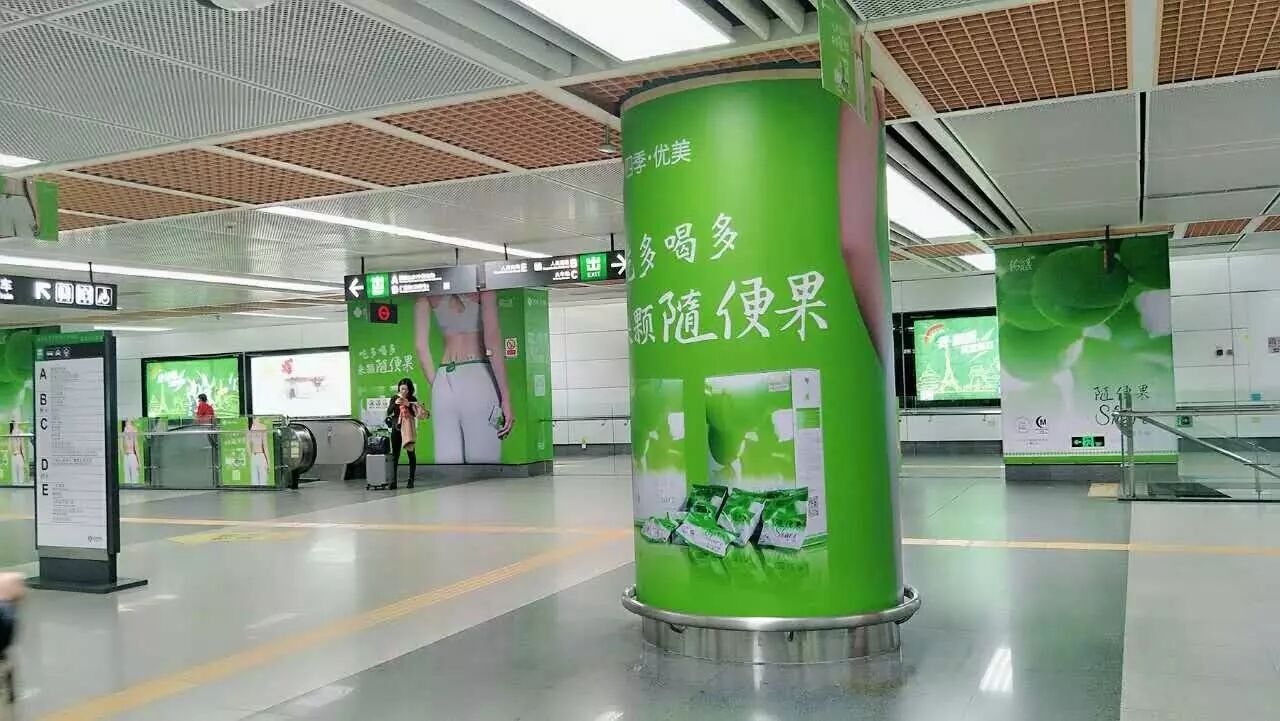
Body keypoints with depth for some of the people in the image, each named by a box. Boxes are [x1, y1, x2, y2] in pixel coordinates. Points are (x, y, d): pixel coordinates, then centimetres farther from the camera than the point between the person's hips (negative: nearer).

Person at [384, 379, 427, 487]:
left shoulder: (413, 399, 0)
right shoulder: (394, 398, 5)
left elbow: (415, 414, -8)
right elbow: (388, 412, -2)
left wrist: (408, 405, -22)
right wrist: (395, 403, -18)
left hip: (408, 429, -2)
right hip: (396, 428, 2)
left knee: (411, 454, -1)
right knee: (395, 454, 1)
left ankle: (411, 480, 3)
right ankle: (394, 479, 3)